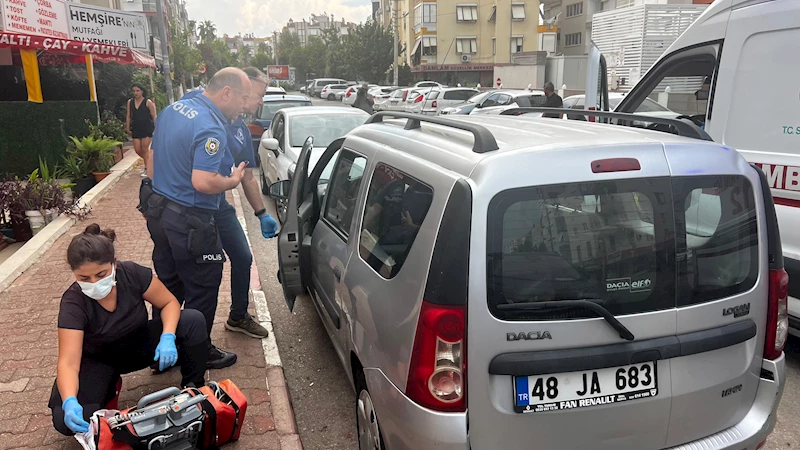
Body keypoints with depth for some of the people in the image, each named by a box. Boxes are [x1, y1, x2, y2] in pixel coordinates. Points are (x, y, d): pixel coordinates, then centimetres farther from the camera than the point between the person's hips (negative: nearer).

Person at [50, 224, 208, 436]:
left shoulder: (133, 273, -24)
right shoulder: (73, 302, -28)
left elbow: (169, 303, -12)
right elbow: (68, 362, -32)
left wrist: (167, 337, -31)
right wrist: (69, 401, -51)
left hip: (141, 345, 1)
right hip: (99, 360, -1)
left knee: (193, 320, -25)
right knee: (66, 420, -26)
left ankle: (194, 388, -5)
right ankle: (108, 387, 7)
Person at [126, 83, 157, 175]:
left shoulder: (148, 102, -5)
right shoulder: (130, 102, 8)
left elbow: (154, 116, -4)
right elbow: (128, 116, 12)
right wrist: (127, 128, 11)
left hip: (147, 128, -5)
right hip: (136, 129, 5)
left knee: (145, 149, -5)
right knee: (137, 150, 3)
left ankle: (146, 168, 3)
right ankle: (148, 162, 28)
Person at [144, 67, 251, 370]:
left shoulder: (171, 110, 7)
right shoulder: (211, 129, -23)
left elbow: (154, 158, 16)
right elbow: (203, 182, -32)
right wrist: (233, 181, -13)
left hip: (159, 212, 9)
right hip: (190, 224, -9)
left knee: (167, 287, 20)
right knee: (201, 291, 9)